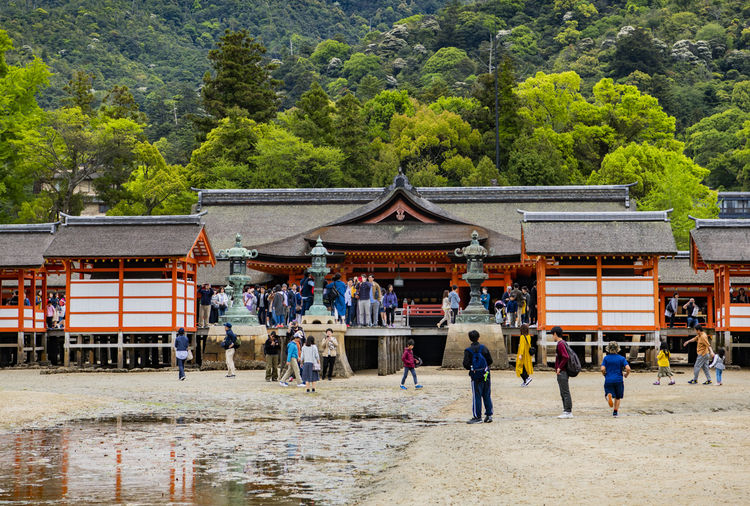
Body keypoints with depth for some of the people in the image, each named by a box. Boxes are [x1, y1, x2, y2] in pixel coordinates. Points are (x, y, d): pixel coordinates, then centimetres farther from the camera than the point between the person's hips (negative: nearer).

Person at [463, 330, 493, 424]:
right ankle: (489, 415, 13)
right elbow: (490, 361, 2)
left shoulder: (468, 351, -7)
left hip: (476, 377, -3)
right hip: (486, 376, 3)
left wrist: (471, 368, 8)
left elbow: (466, 364, -12)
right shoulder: (484, 348, 1)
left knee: (477, 396, 0)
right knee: (487, 396, 11)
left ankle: (477, 417, 1)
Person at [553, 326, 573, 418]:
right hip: (562, 373, 10)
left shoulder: (560, 344, -15)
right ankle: (567, 411, 17)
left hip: (562, 372, -10)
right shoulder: (563, 343, 16)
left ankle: (568, 412, -7)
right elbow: (567, 357, 22)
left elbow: (566, 357, -26)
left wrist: (559, 368, -18)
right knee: (563, 393, 13)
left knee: (565, 393, -8)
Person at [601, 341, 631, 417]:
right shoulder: (621, 358, 0)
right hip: (618, 380, 1)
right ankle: (615, 412, 15)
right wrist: (626, 375, 9)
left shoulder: (606, 358, 0)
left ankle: (609, 396, -34)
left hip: (608, 380, -1)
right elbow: (628, 369, -11)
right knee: (618, 397, 18)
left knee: (609, 393, 1)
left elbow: (602, 369, -11)